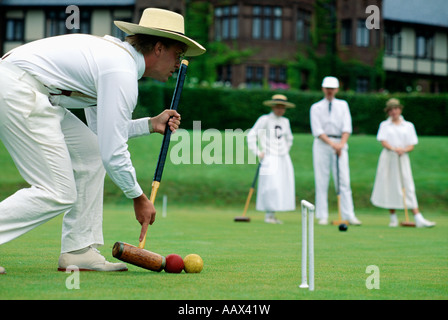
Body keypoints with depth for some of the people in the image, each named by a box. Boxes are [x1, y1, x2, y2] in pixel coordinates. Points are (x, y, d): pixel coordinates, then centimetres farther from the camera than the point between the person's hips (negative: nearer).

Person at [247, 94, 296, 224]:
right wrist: (257, 153, -9)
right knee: (271, 185, -14)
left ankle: (273, 215, 8)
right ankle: (268, 215, -8)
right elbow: (251, 135, -8)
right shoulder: (265, 120, -6)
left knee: (283, 186, 1)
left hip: (284, 158, 6)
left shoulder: (285, 121, 13)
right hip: (270, 158, -6)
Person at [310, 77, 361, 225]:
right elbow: (317, 130, -4)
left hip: (340, 143, 1)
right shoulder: (316, 107, 7)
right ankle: (322, 216, -1)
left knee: (344, 180, -5)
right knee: (321, 181, -3)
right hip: (322, 144, -1)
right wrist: (332, 143, -16)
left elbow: (347, 127, 3)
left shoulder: (343, 105, 13)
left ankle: (349, 215, -9)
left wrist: (342, 143, -12)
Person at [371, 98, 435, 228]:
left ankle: (418, 219, -15)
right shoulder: (384, 125, 8)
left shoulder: (408, 125, 9)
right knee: (389, 187, 1)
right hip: (388, 158, 0)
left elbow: (412, 146, 5)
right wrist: (394, 149, -22)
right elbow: (383, 142, -4)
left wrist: (404, 149, -17)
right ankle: (393, 218, 14)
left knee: (408, 187, -8)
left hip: (403, 158, 0)